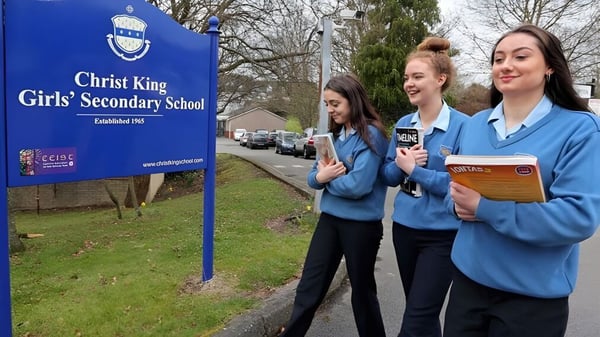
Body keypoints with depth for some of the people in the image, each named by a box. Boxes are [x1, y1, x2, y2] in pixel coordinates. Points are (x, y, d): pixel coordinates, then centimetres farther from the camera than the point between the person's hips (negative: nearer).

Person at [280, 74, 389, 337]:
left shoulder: (371, 135, -15)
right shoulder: (334, 135, 7)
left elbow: (358, 185, -24)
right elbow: (312, 177, 6)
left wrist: (328, 178, -8)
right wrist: (321, 176, -16)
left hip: (361, 224, -6)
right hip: (330, 218, 6)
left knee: (362, 289, 13)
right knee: (309, 287, 10)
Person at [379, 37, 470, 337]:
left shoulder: (462, 125, -13)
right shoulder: (403, 124, 4)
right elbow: (388, 176, 7)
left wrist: (414, 170, -21)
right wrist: (400, 165, -14)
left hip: (442, 234, -6)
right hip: (404, 227, 6)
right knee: (421, 313, 21)